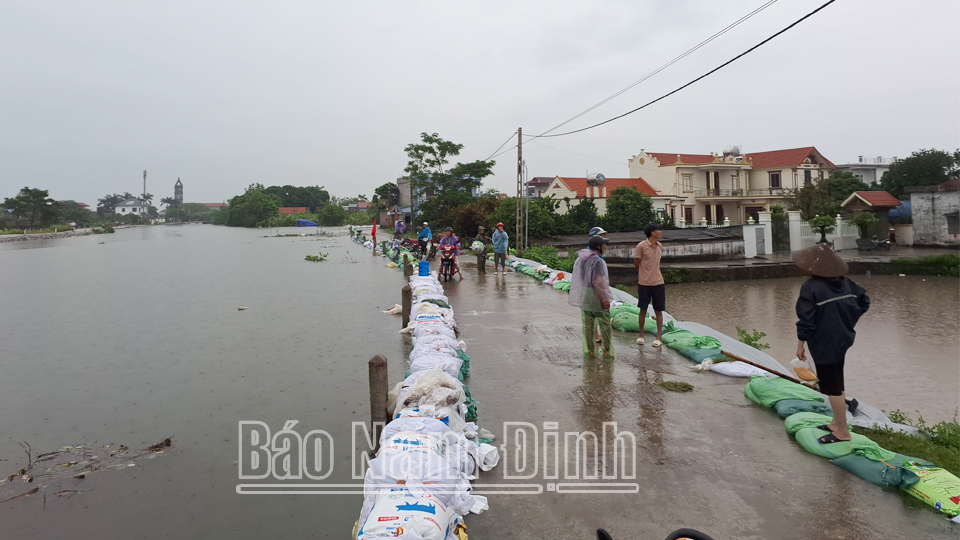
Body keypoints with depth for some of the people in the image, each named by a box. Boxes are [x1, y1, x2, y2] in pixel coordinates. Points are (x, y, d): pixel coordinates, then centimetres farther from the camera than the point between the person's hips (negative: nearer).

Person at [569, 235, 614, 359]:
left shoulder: (581, 259, 7)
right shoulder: (597, 261, -19)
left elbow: (578, 278, 12)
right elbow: (598, 282, -22)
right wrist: (605, 299, -16)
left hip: (583, 297, 7)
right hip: (596, 297, -7)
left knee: (587, 325, 11)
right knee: (605, 325, 4)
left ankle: (589, 351, 17)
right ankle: (607, 352, 9)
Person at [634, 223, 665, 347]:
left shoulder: (659, 245, 4)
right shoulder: (641, 246, -12)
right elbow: (636, 264, -3)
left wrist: (653, 273, 10)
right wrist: (645, 274, 8)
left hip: (658, 283, 4)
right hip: (644, 283, -3)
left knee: (658, 310, 5)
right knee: (643, 310, 6)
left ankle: (659, 337, 12)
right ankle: (641, 335, 20)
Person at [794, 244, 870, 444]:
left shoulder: (810, 287, -21)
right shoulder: (844, 282, 1)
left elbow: (806, 320, -20)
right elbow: (864, 300, 12)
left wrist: (800, 345, -9)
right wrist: (848, 322, 18)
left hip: (824, 344, -8)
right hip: (843, 340, 8)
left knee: (832, 388, 3)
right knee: (836, 384, 21)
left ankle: (842, 432, 14)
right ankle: (837, 422, 34)